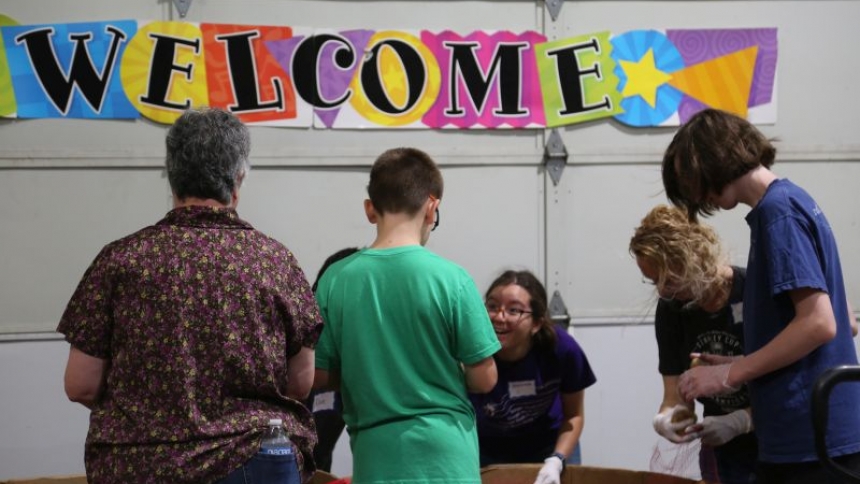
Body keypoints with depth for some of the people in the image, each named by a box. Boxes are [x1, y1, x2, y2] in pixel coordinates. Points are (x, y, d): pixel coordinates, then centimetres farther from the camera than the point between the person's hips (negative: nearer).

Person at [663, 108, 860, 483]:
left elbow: (819, 323, -20)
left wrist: (730, 375, -13)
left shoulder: (778, 210, -12)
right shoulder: (791, 202, 16)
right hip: (812, 434, 9)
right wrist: (736, 367, 15)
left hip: (811, 439, -9)